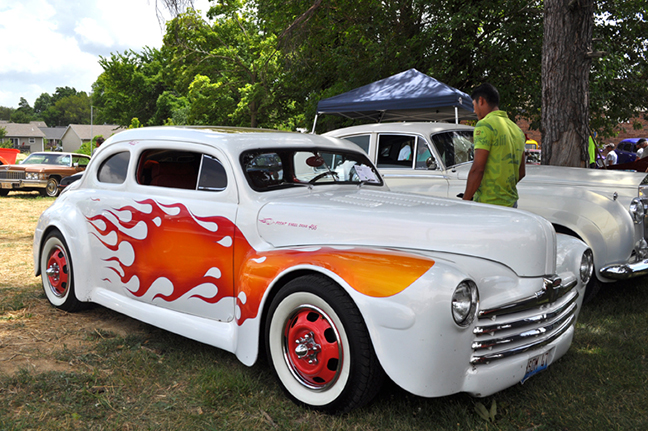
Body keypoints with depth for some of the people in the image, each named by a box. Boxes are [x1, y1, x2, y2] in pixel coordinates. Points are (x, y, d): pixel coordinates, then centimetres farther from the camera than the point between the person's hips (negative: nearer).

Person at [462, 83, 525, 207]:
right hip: (511, 203, 8)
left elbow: (477, 169, -18)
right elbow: (522, 172, 20)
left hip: (488, 203, -8)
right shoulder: (516, 129, 16)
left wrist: (465, 201, -11)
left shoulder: (485, 125, -11)